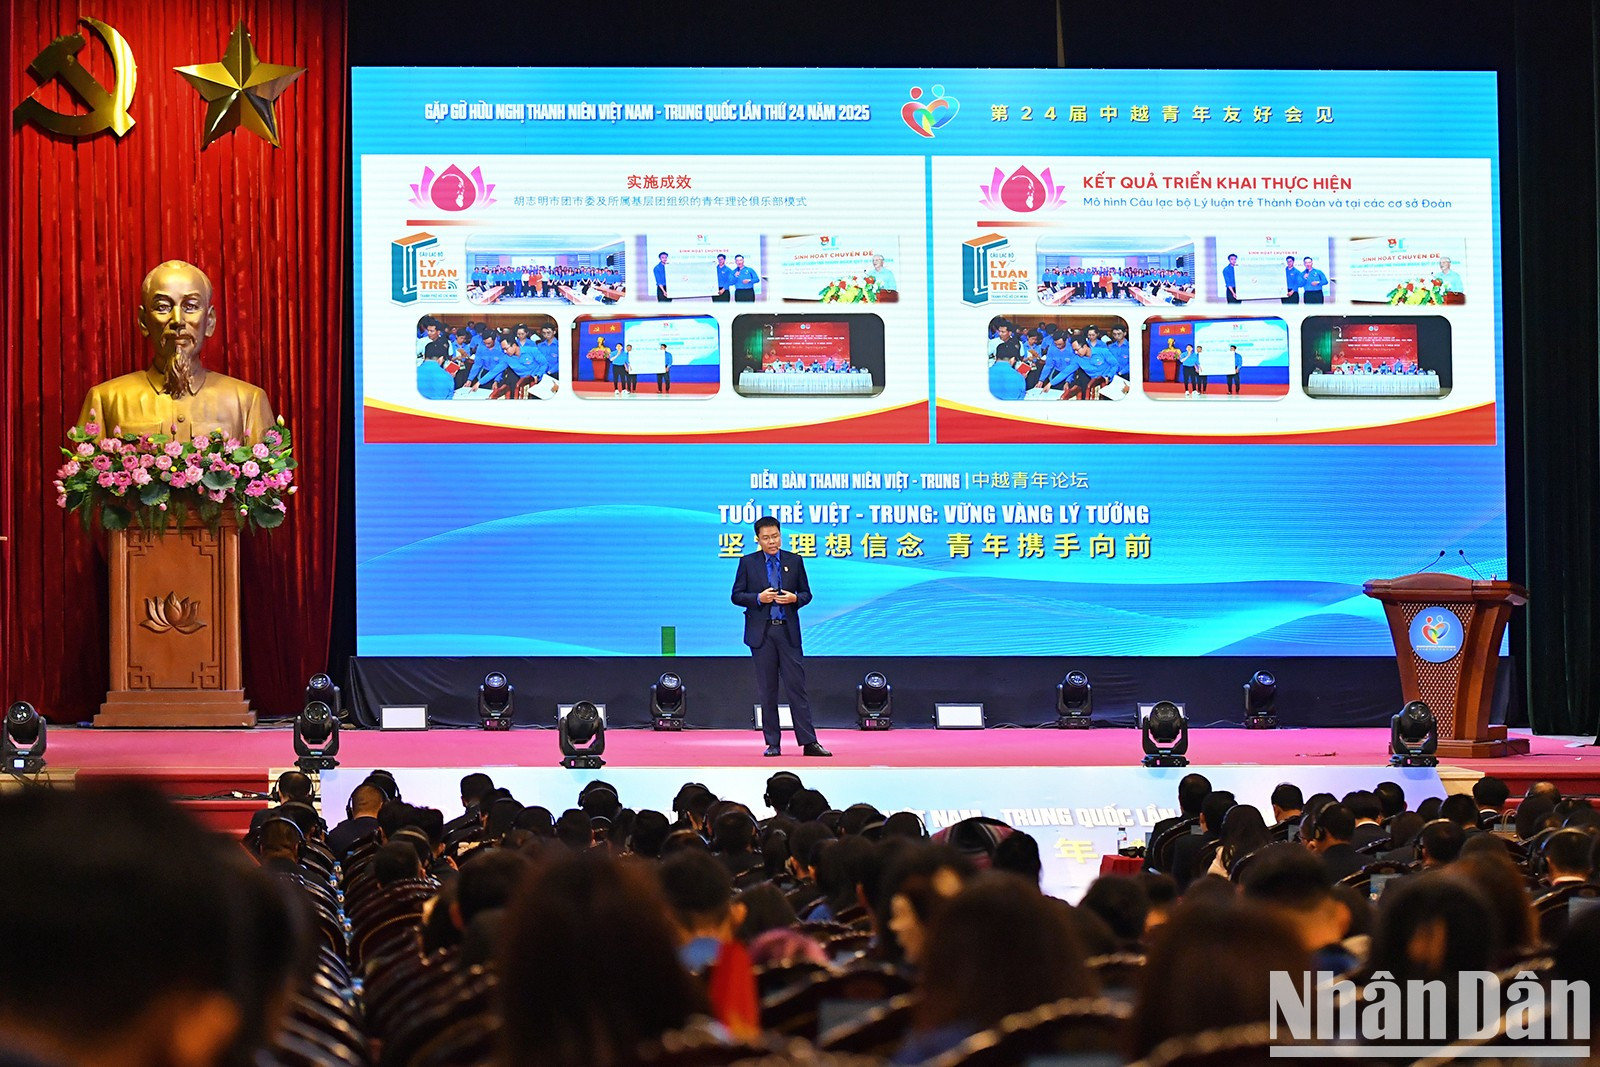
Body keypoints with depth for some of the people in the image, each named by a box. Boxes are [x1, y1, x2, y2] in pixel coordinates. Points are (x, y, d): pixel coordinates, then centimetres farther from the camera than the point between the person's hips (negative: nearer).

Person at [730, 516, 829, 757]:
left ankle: (808, 742, -4)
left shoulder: (794, 561, 6)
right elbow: (737, 595, 3)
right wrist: (759, 598, -14)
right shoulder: (748, 563, 4)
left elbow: (806, 593, 10)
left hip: (788, 631, 0)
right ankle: (772, 743, 9)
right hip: (761, 632, 0)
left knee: (796, 686, -4)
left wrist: (794, 598, -12)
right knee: (768, 690, 4)